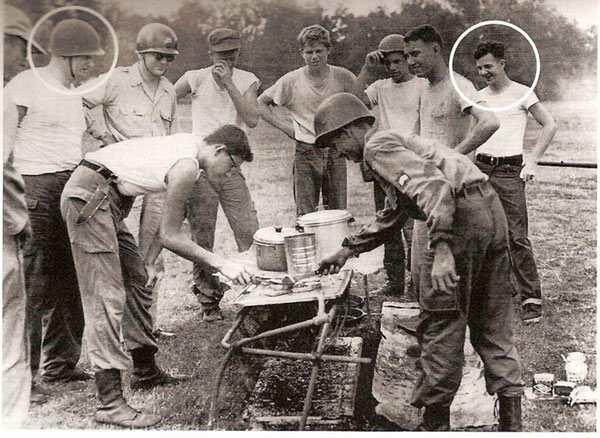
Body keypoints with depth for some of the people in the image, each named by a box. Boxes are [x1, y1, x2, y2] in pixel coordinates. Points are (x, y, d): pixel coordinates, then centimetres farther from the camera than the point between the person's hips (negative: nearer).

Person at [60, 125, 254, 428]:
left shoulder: (189, 145, 12)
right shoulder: (187, 167, -17)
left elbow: (171, 223, 16)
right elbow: (170, 237, -13)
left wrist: (149, 262, 11)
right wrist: (220, 264, -9)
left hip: (104, 198, 11)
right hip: (89, 196, -11)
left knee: (136, 280, 17)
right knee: (106, 298, -12)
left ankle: (146, 371, 31)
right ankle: (110, 404, -11)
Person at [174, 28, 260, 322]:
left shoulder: (246, 80, 8)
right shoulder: (196, 78, 1)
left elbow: (252, 119, -7)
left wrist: (228, 84, -12)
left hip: (232, 170, 2)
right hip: (200, 166, -2)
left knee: (251, 236, -2)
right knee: (202, 239, 2)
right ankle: (209, 304, 12)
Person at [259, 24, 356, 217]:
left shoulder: (342, 77, -2)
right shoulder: (291, 81, -4)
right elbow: (261, 103, 7)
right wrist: (285, 126, -1)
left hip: (335, 152, 1)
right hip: (306, 154, -1)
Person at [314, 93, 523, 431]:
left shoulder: (378, 146, -2)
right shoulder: (398, 141, 29)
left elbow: (433, 186, -20)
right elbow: (390, 218, 40)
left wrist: (442, 248, -28)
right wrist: (348, 251, 43)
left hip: (461, 217, -10)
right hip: (491, 211, 10)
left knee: (440, 324, 2)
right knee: (493, 324, 15)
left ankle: (436, 421, 11)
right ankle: (511, 419, 19)